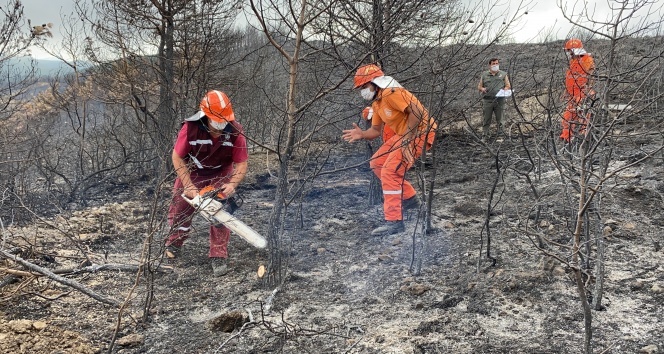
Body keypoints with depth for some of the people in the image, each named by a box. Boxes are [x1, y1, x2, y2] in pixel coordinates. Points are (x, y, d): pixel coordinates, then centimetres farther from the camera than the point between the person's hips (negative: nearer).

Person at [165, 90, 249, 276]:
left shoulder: (236, 132, -29)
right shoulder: (190, 128, -33)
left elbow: (241, 164, -20)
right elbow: (177, 158, -21)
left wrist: (232, 185, -37)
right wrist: (188, 186, -27)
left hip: (220, 173, 0)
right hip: (191, 172, 1)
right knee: (179, 206, 8)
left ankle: (219, 257, -3)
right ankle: (173, 245, 34)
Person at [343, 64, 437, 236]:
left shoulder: (391, 93, -20)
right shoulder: (377, 103, 11)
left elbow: (417, 112, -27)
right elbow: (375, 130, 13)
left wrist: (406, 138, -23)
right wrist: (361, 134, -8)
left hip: (420, 133, -10)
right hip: (403, 134, 11)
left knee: (390, 172, -18)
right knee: (377, 163, 14)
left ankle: (394, 221, -17)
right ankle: (409, 197, 24)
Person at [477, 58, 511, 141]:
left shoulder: (503, 74, 13)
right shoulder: (484, 74, 13)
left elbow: (508, 86, 10)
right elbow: (479, 86, 15)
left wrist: (504, 90, -12)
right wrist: (482, 89, -8)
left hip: (499, 100, 0)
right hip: (487, 100, 0)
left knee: (499, 119, 2)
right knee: (486, 120, 0)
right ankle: (484, 136, 7)